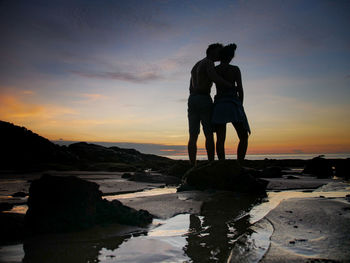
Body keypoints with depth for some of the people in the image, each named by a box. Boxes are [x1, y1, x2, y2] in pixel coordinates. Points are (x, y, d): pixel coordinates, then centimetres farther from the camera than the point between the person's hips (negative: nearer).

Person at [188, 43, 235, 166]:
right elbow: (216, 78, -19)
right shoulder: (208, 63, -2)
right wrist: (234, 87, -10)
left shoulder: (195, 66, 27)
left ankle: (193, 167, -3)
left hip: (192, 100, 7)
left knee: (193, 136, 0)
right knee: (209, 135, -5)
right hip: (204, 100, -7)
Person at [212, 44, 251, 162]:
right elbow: (240, 89, -3)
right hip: (233, 104, -3)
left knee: (220, 139, 0)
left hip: (218, 105, 4)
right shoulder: (235, 69, 1)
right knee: (244, 137, 3)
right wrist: (240, 106, 7)